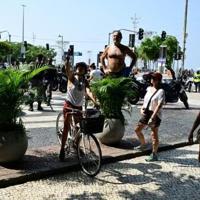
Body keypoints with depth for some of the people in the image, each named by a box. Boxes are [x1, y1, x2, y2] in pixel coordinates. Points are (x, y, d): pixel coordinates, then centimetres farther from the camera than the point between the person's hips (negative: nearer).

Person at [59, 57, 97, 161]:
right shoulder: (72, 77, -6)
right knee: (66, 127, -6)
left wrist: (95, 101, -33)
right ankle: (62, 149, 1)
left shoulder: (85, 81, 1)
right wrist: (67, 59, -43)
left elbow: (88, 92, -15)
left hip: (79, 106, 4)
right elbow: (67, 69, -26)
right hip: (69, 105, -4)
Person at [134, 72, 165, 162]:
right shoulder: (149, 89, 8)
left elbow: (159, 105, -21)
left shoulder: (160, 91, -13)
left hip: (155, 115, -8)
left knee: (154, 135, -2)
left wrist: (152, 117, -27)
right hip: (146, 113, 8)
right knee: (137, 129, 15)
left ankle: (154, 155, 6)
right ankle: (143, 144, 39)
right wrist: (142, 108, 2)